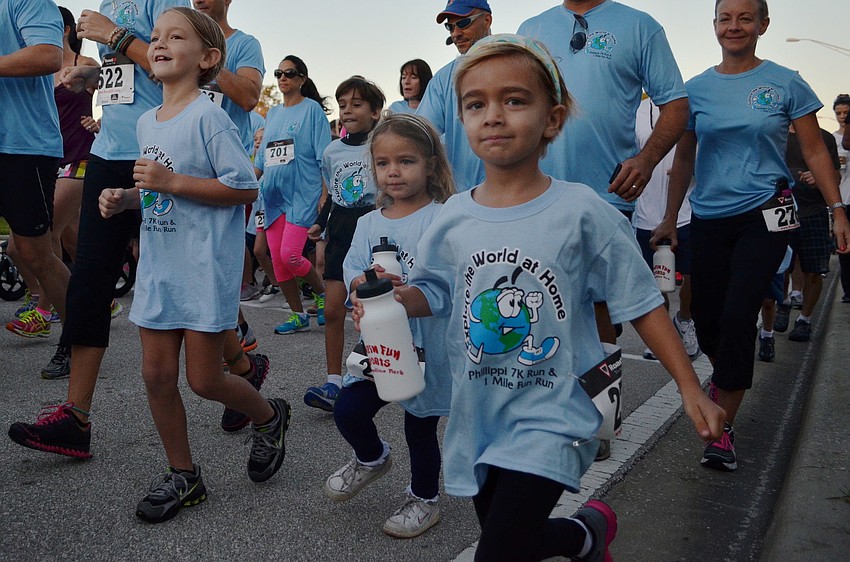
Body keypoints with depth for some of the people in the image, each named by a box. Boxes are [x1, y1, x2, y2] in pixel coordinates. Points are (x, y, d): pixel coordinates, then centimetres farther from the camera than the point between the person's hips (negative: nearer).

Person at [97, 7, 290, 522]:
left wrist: (173, 182, -21)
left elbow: (245, 189, -18)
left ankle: (270, 417, 30)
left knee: (204, 378, -1)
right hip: (158, 266, 8)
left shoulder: (208, 117, -12)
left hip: (206, 267, -7)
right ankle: (183, 476, 25)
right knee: (157, 374, 8)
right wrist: (124, 198, 5)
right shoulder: (147, 122, 12)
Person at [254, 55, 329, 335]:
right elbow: (261, 158, 20)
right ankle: (298, 315, 16)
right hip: (273, 194, 7)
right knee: (277, 260, 4)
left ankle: (322, 293, 11)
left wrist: (325, 195, -14)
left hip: (302, 193, -6)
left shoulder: (312, 109, -1)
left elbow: (324, 157, -7)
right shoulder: (272, 113, 17)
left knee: (290, 254, -16)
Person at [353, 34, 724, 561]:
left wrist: (691, 388, -5)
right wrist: (398, 297, -12)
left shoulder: (581, 212, -12)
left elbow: (641, 303, -5)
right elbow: (435, 292, 10)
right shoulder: (453, 220, -3)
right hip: (477, 416, 5)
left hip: (549, 416, -4)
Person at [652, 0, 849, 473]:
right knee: (707, 318, 5)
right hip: (709, 218, 3)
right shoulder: (696, 89, 7)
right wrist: (670, 218, 14)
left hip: (765, 216, -3)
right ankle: (728, 374, 39)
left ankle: (723, 429, -1)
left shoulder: (785, 83, 1)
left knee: (738, 315, -12)